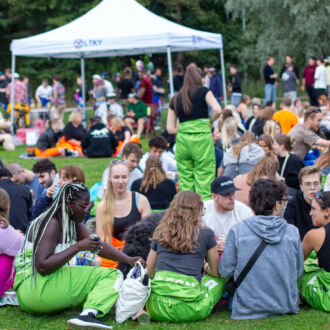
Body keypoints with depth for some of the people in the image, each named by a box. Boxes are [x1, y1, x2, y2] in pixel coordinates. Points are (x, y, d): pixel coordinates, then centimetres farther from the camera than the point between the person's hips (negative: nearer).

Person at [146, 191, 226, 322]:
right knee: (221, 278, 22)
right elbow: (216, 272, 15)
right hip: (189, 310, -2)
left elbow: (149, 272, 20)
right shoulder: (205, 234, 3)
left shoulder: (160, 233, 12)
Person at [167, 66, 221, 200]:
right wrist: (209, 121, 7)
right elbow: (217, 110, -10)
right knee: (204, 176, -3)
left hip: (182, 139, 4)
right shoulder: (203, 91, 3)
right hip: (201, 137, -4)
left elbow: (170, 128, 11)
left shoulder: (175, 99, 15)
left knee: (185, 179, 7)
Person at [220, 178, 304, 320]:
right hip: (287, 307, 3)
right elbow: (299, 272, 6)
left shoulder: (237, 231, -9)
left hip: (248, 311, -3)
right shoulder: (292, 232, -4)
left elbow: (225, 271, -3)